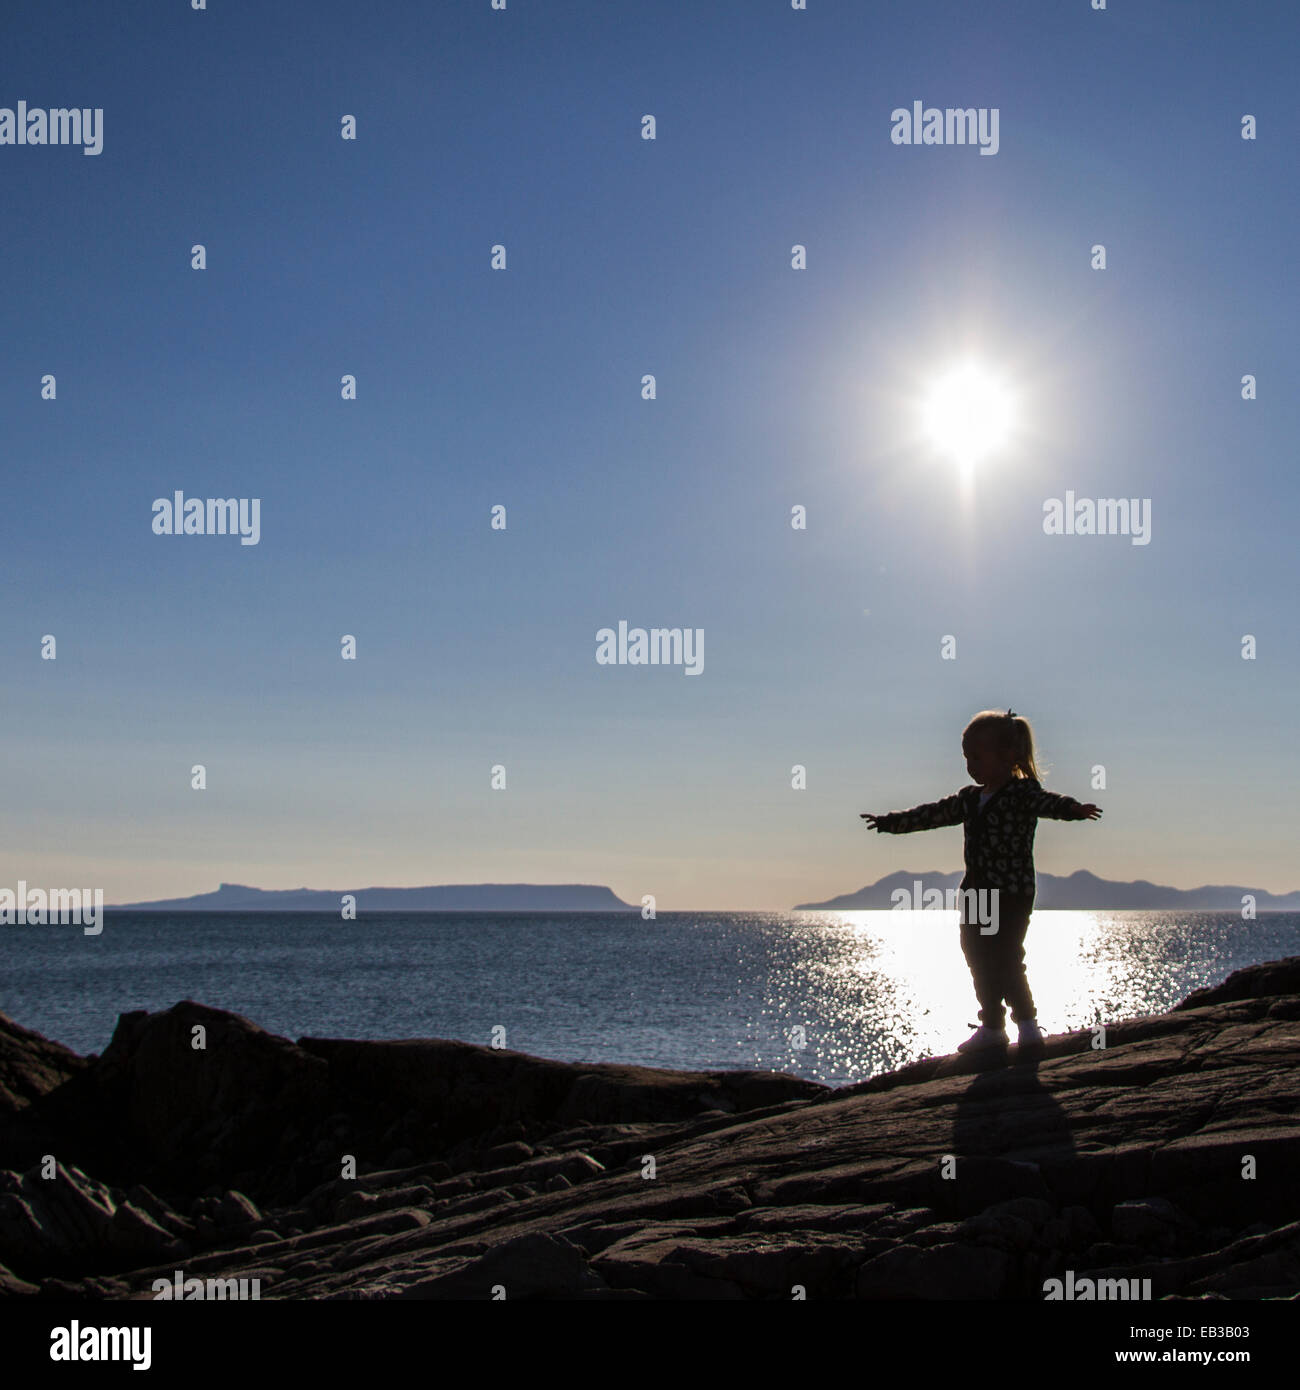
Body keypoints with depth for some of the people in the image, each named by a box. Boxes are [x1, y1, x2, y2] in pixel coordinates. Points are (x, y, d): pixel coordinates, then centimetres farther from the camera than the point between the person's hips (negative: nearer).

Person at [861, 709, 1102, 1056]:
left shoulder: (1022, 792, -12)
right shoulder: (970, 799, 12)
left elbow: (1046, 802, -32)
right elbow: (933, 814, 22)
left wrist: (1073, 808, -54)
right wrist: (888, 823, 26)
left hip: (1012, 894, -8)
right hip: (976, 894, 8)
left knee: (1005, 959, -13)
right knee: (979, 959, 12)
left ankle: (1028, 1026, -3)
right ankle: (992, 1026, 22)